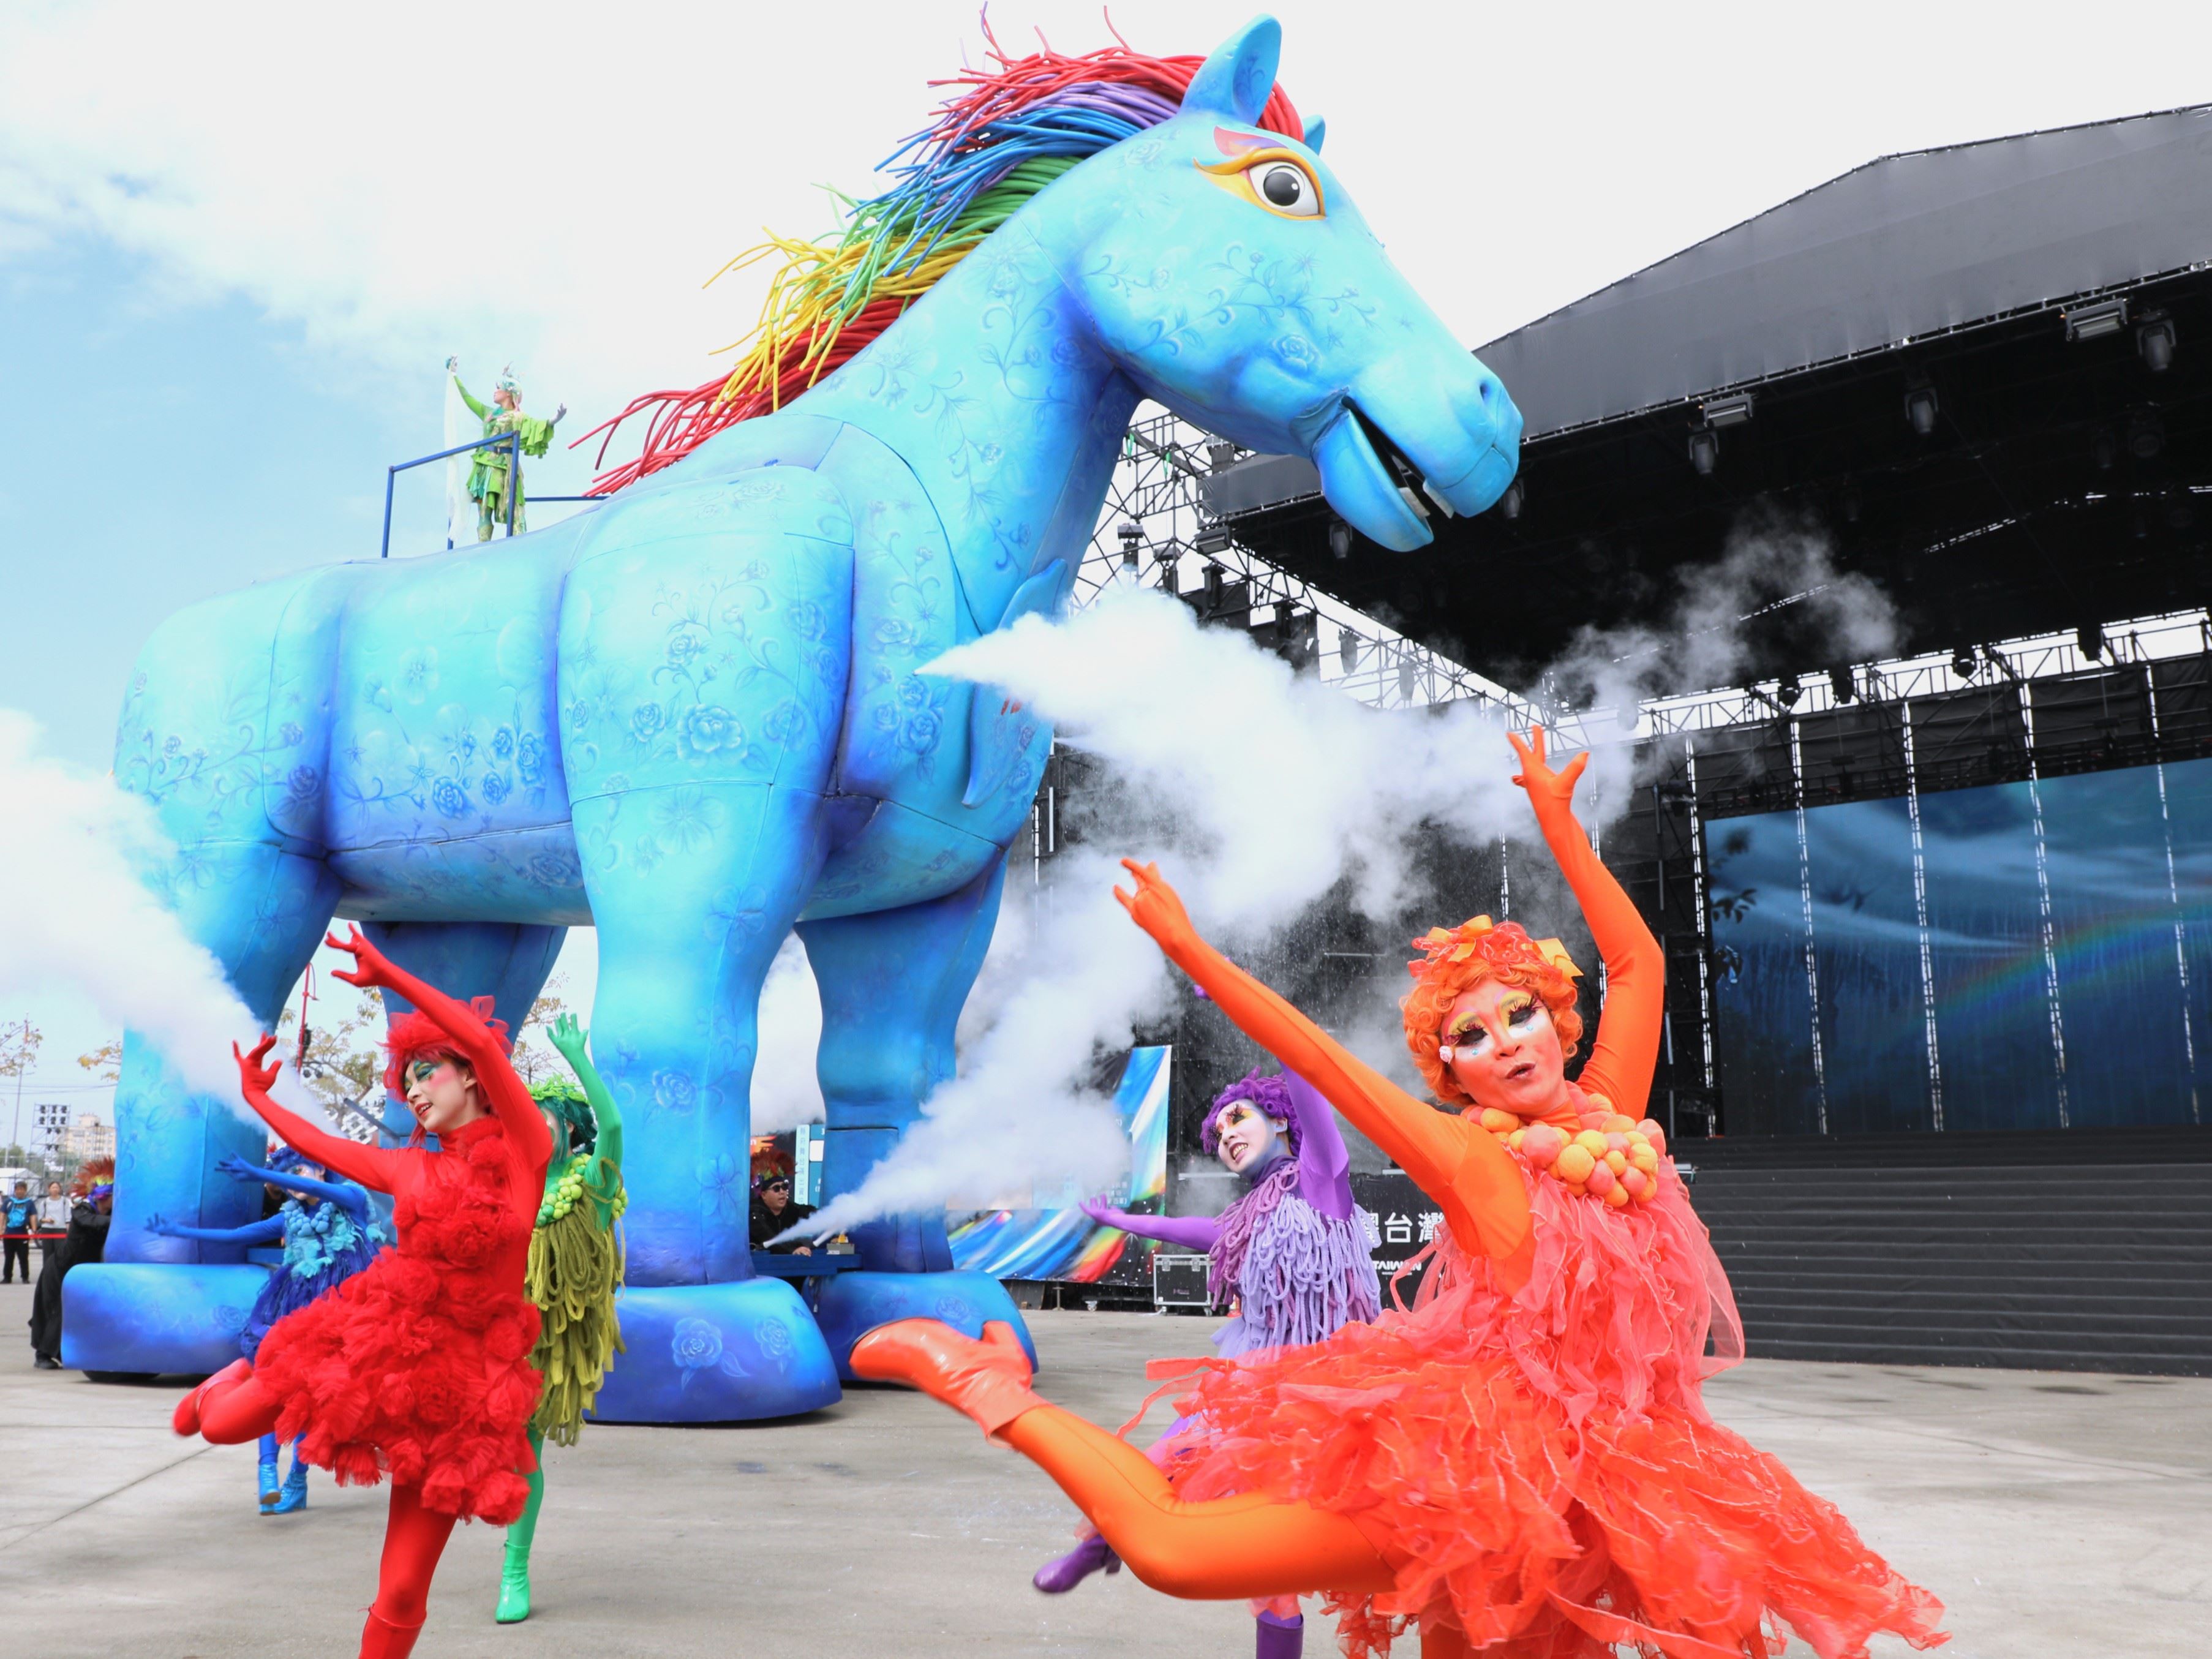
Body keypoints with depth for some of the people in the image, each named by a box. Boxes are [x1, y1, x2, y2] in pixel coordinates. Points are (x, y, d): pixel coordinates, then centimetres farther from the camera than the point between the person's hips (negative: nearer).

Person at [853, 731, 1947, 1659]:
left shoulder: (1610, 1122, 6)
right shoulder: (1469, 1158, -6)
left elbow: (1638, 963, 12)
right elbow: (1316, 1057, -9)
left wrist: (1556, 822, 14)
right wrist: (1189, 951, -12)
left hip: (1590, 1479, 6)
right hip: (1467, 1459, -6)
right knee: (1170, 1549, -18)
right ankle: (990, 1391, -3)